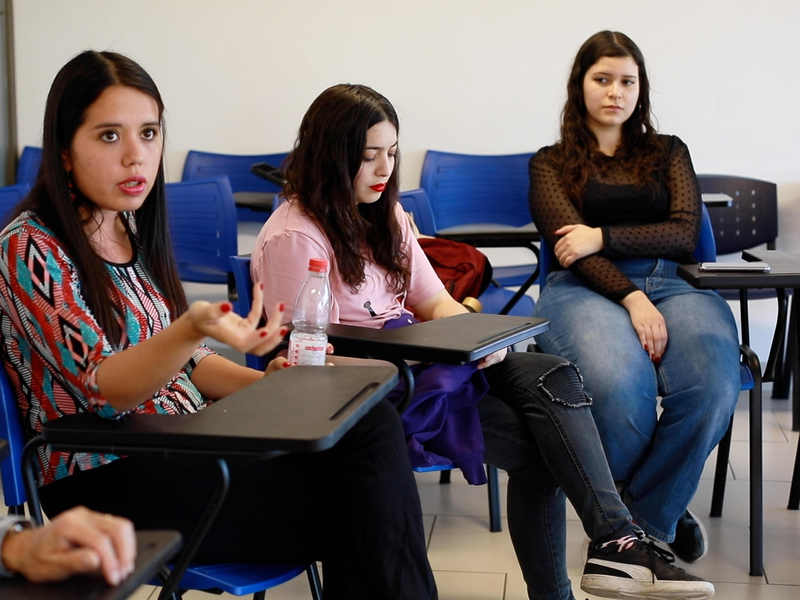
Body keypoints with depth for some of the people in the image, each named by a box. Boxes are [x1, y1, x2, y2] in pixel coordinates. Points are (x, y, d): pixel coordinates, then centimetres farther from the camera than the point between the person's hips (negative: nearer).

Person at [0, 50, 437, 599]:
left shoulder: (134, 230, 12)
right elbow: (100, 388, -19)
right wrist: (193, 328, -37)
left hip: (183, 445, 7)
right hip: (107, 482, -7)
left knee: (371, 424, -17)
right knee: (348, 510, -23)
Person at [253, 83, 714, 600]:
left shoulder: (383, 215, 15)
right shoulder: (293, 238, -11)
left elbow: (436, 303, 14)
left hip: (414, 362, 7)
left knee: (552, 374, -21)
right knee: (534, 445, -24)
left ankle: (617, 543, -27)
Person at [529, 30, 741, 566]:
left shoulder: (668, 152, 26)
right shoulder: (551, 163, 19)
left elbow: (685, 234, 10)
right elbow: (571, 244, 3)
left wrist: (604, 237, -5)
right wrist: (633, 299, -14)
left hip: (669, 282, 2)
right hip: (584, 289, -2)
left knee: (710, 386, -35)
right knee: (620, 386, -39)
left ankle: (645, 517, -13)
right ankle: (663, 512, -9)